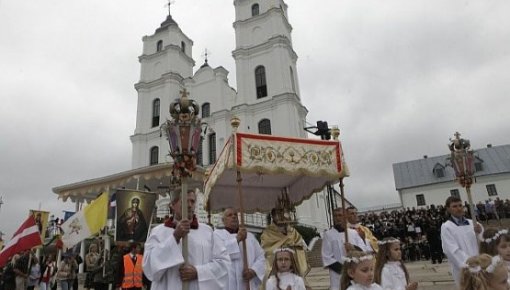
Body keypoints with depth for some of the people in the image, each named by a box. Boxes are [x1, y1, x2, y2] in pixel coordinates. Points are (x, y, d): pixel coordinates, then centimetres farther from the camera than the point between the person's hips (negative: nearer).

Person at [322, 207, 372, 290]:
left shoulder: (354, 233, 8)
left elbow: (364, 250, 5)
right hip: (338, 275, -3)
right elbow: (326, 257, -5)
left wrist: (354, 248, -15)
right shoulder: (328, 234, -1)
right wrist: (342, 268, -14)